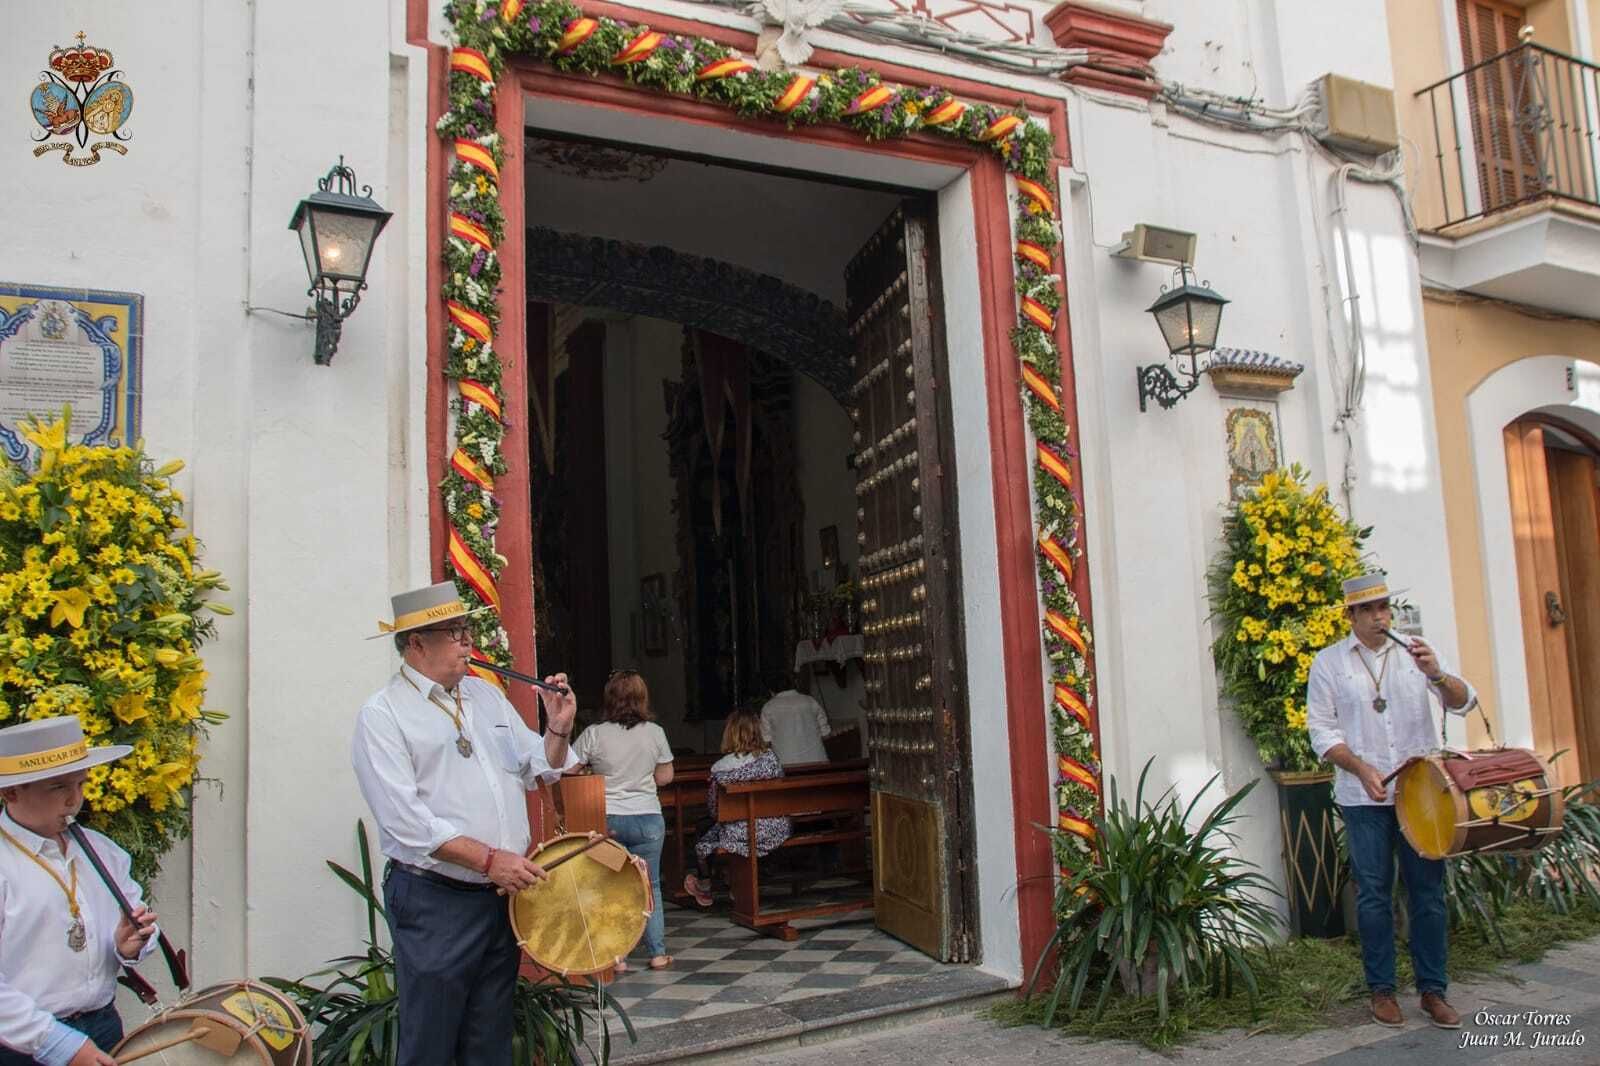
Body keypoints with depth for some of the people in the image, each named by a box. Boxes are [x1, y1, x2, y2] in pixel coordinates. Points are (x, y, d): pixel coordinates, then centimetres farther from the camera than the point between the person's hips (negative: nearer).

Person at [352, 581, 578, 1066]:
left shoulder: (487, 695, 11)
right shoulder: (382, 716, -9)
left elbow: (538, 770, 15)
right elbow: (405, 818, -18)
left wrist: (558, 729, -5)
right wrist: (489, 859, -21)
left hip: (503, 895, 6)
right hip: (435, 902, -6)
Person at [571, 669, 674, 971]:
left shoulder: (594, 734, -9)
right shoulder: (655, 733, -3)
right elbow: (665, 776, 5)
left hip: (605, 819, -1)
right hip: (647, 818, 1)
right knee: (649, 886, 13)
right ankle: (658, 953, 15)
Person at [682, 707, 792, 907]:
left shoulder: (721, 768, -14)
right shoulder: (771, 756, -3)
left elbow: (713, 810, -6)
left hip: (743, 834, -5)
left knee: (702, 845, 21)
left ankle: (704, 890, 43)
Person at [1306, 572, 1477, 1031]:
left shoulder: (1414, 653, 8)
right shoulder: (1329, 662, 1)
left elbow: (1463, 703, 1)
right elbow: (1321, 730, 0)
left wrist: (1437, 674, -19)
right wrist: (1361, 768, -13)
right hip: (1364, 798, -2)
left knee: (1428, 891, 5)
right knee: (1374, 894, 3)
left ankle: (1432, 989, 17)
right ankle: (1382, 989, 15)